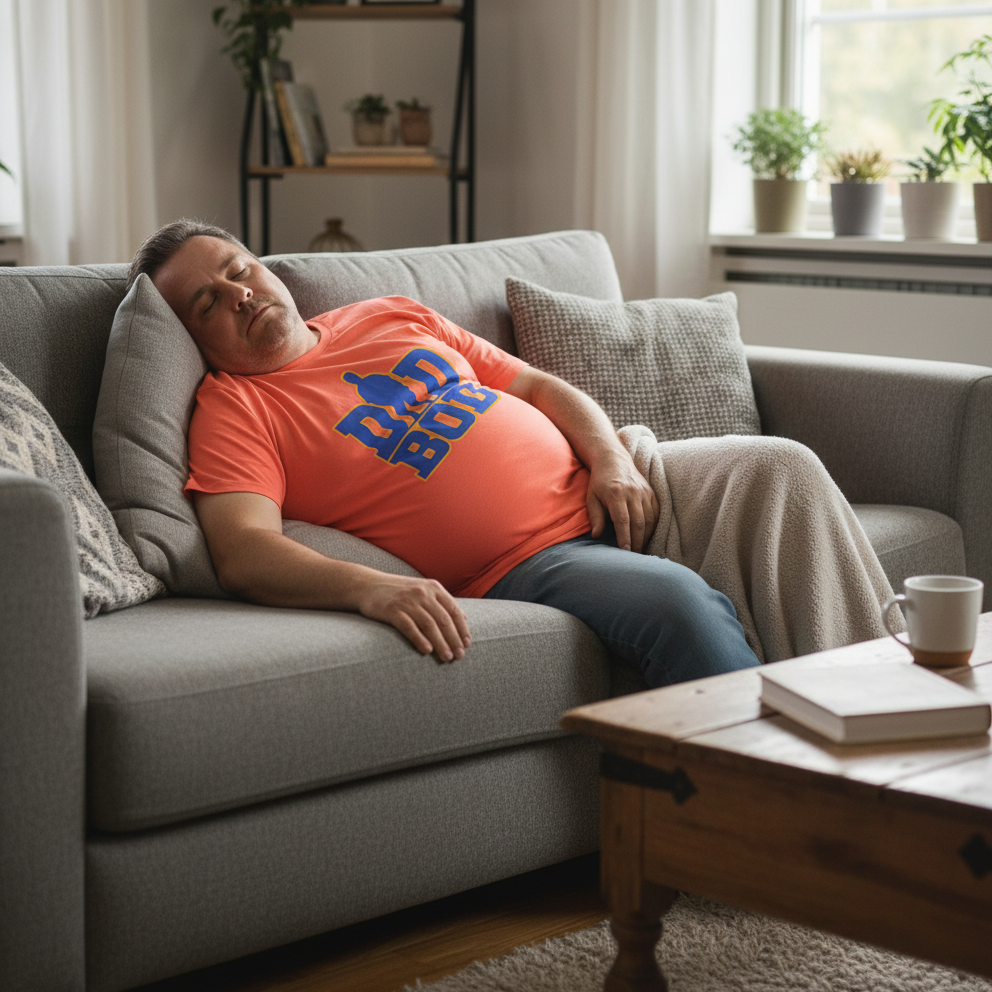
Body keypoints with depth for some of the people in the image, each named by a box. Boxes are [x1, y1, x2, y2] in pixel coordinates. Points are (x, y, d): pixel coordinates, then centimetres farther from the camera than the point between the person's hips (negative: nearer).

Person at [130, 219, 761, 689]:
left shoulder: (395, 317, 19)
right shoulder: (234, 407, 1)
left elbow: (541, 387, 20)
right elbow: (243, 553, -16)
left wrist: (612, 459, -1)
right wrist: (370, 587, -35)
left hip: (604, 502, 6)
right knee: (680, 603, -31)